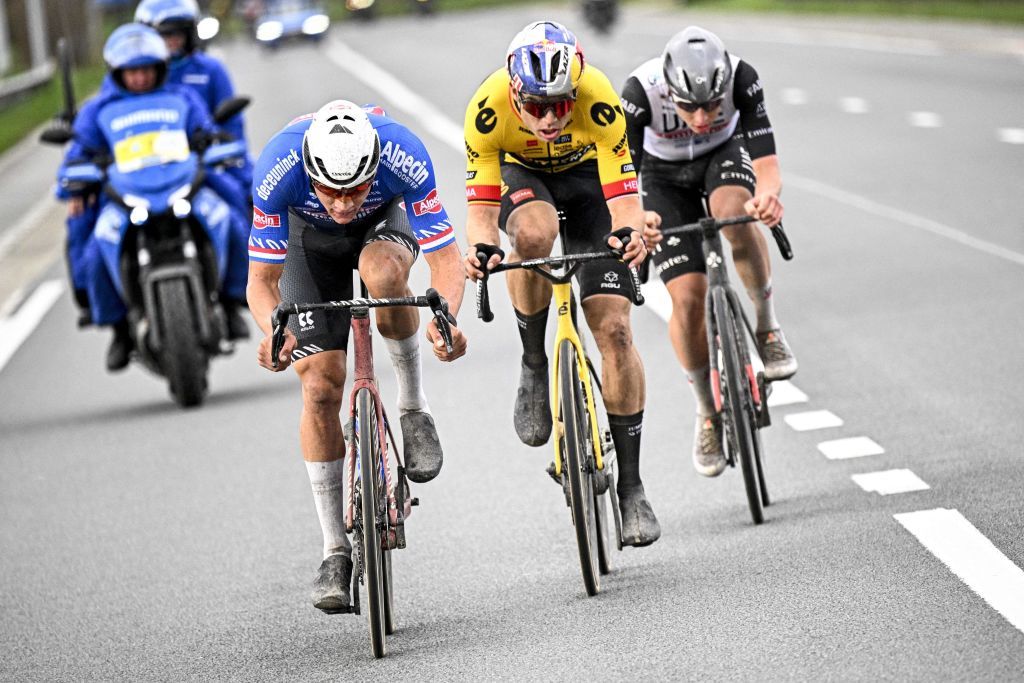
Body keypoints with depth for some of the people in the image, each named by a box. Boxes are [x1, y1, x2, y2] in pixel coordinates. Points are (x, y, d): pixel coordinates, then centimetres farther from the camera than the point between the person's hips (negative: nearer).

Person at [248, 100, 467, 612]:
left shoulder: (404, 156, -38)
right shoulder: (278, 168, -37)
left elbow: (445, 258, -33)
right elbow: (261, 279, -30)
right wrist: (274, 331, -50)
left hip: (383, 222, 0)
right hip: (310, 237, 1)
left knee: (382, 271, -38)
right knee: (320, 387, -11)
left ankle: (413, 406, -14)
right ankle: (336, 552, -1)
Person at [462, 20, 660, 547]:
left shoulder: (598, 100, -35)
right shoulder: (488, 109, -34)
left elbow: (624, 196, -34)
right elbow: (481, 206, -29)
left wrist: (630, 233, -56)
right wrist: (481, 248, -50)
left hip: (587, 174, 0)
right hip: (521, 175, 0)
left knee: (614, 329, -11)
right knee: (534, 233, -38)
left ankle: (631, 487, -2)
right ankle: (534, 365, -12)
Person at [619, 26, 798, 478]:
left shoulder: (742, 80, -33)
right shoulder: (640, 92, -36)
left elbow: (767, 166, -36)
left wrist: (767, 195, -59)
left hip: (725, 153, 0)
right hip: (665, 175, 0)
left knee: (733, 211, -37)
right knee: (688, 296, -14)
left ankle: (766, 325, -14)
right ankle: (707, 414, 9)